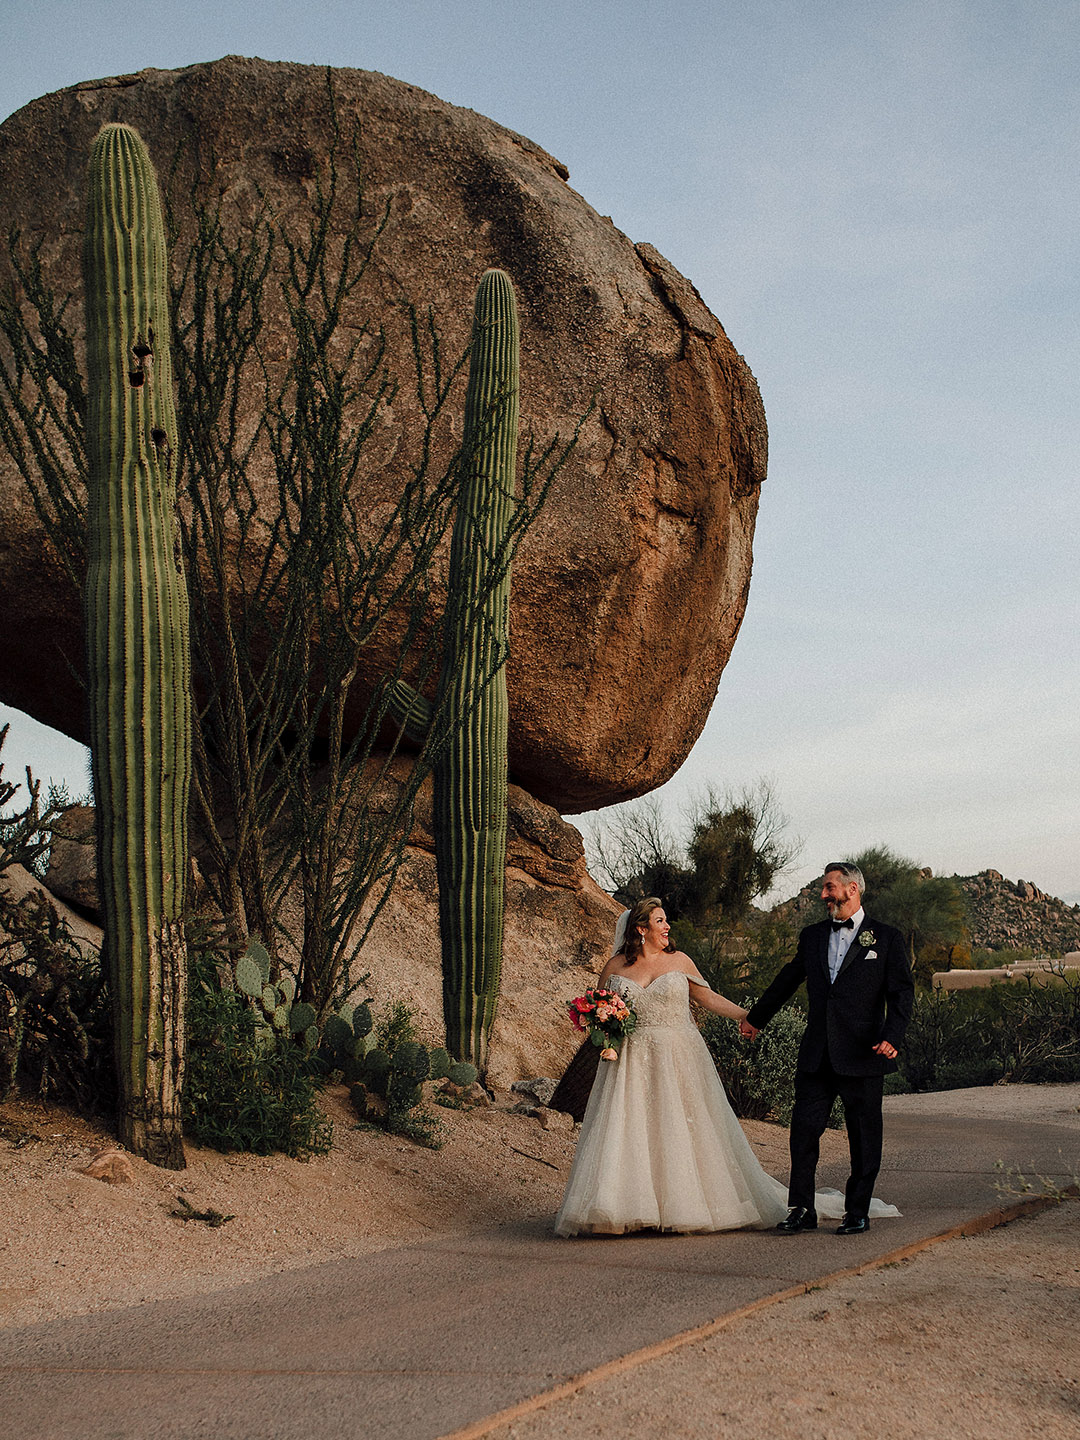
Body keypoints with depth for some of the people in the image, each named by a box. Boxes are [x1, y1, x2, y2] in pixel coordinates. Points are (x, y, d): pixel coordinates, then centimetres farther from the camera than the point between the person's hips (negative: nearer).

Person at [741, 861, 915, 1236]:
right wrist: (755, 1018, 33)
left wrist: (891, 1037, -17)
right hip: (816, 1057, 4)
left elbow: (902, 994, -2)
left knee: (864, 1137, 4)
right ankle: (801, 1210, 9)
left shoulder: (886, 938, 1)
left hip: (862, 1056, -3)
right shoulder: (812, 936, 14)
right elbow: (787, 980, 26)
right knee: (804, 1130, 1)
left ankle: (857, 1212, 16)